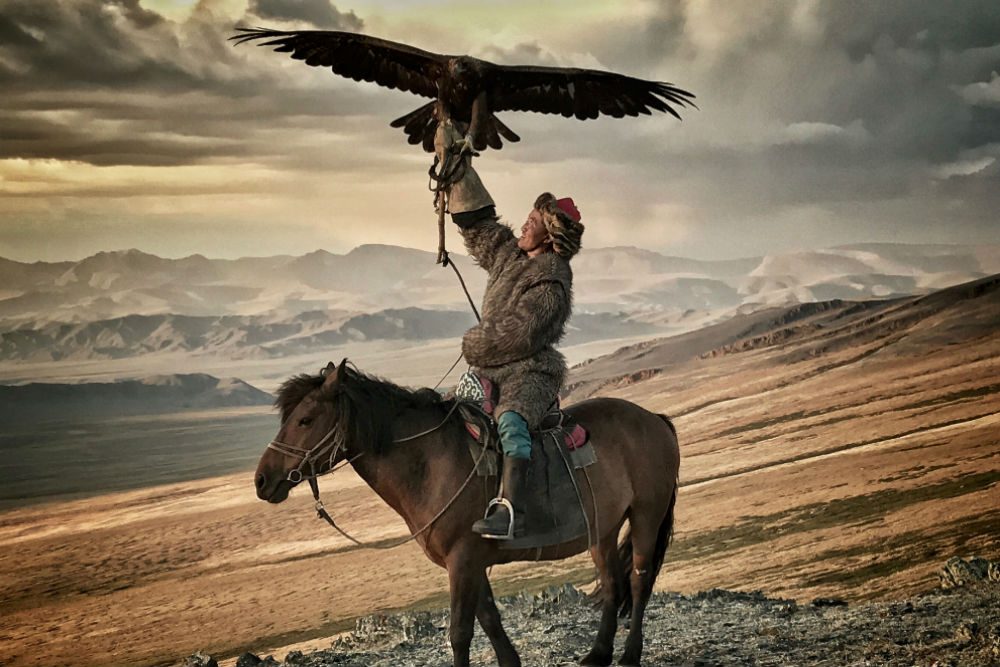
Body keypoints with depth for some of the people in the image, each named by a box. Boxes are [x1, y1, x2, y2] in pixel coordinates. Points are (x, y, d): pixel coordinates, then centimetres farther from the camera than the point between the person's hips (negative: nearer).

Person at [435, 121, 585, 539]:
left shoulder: (551, 283, -13)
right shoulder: (507, 254, 13)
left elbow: (519, 333, -20)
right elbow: (476, 218, 18)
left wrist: (472, 345, -7)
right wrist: (458, 166, 14)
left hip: (529, 373, -10)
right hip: (489, 370, 10)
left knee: (511, 421, -37)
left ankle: (511, 511, -53)